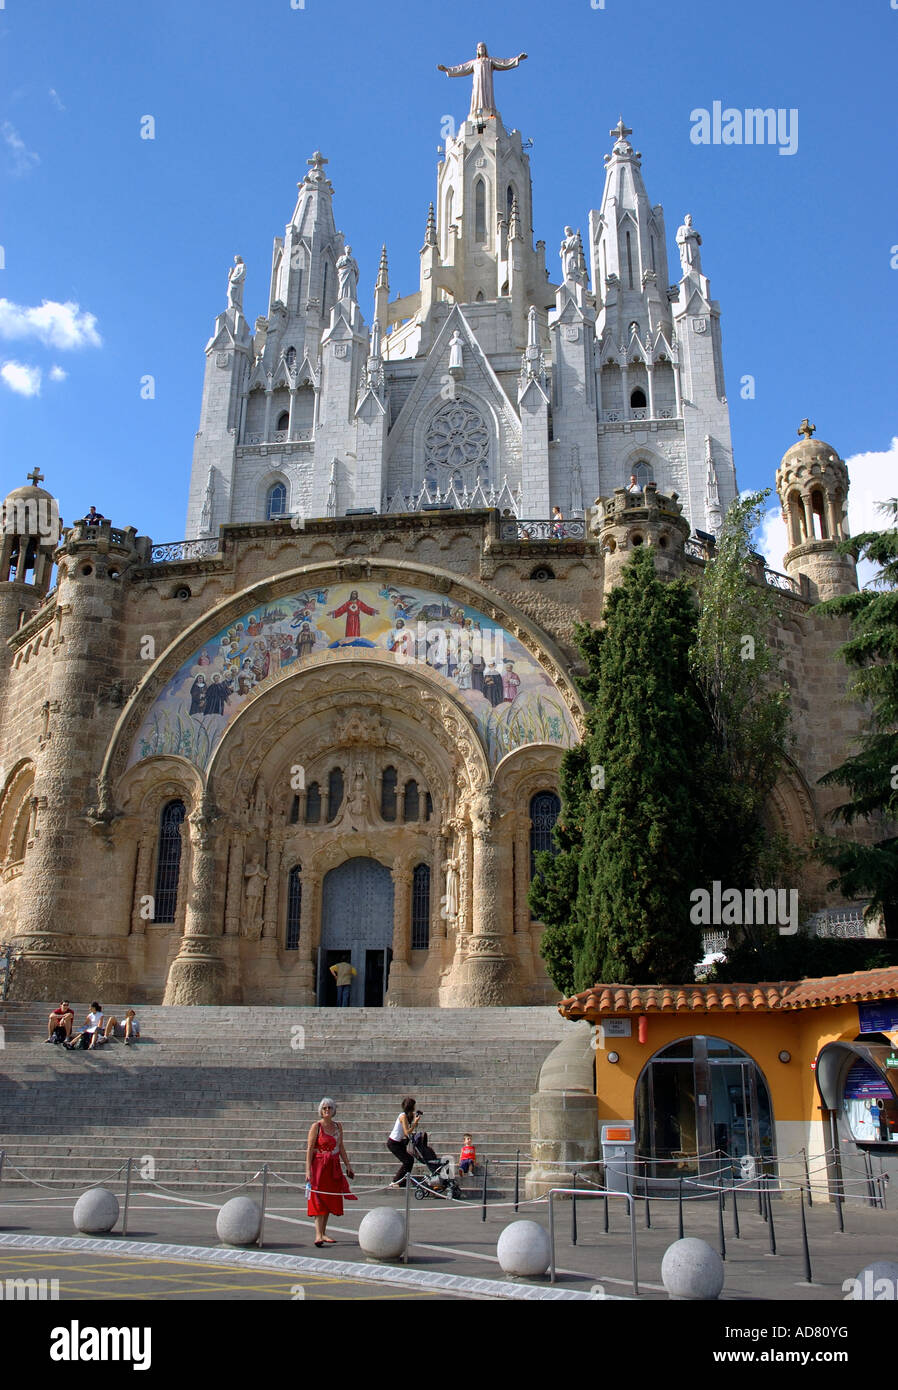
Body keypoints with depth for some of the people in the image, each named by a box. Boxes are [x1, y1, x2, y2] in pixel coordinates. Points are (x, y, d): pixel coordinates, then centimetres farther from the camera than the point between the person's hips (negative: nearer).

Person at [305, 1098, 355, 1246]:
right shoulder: (316, 1126, -7)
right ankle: (318, 1235, -14)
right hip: (319, 1166, -6)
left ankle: (323, 1234, 16)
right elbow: (309, 1149, -10)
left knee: (330, 1201, 8)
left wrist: (347, 1165, 12)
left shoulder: (338, 1126, 9)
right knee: (319, 1201, -11)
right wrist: (308, 1170, -17)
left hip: (334, 1167, 6)